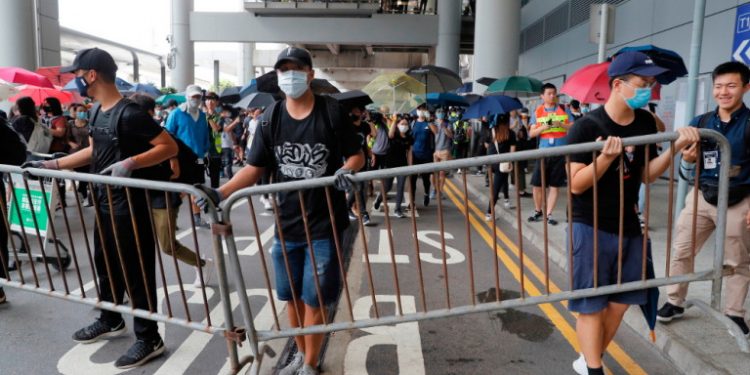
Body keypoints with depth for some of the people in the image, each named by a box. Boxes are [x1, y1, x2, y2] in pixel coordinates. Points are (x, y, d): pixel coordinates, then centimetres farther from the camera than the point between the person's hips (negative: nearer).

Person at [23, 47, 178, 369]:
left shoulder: (128, 113, -19)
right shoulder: (97, 113, 10)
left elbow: (169, 147, -22)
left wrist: (129, 164, -32)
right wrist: (51, 165, 19)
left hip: (130, 204, -9)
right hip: (105, 202, 10)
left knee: (136, 269, -2)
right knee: (105, 264, 21)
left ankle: (149, 338, 10)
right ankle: (110, 321, 40)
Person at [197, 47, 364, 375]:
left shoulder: (331, 112, -8)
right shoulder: (271, 118, 0)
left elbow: (357, 155, -1)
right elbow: (254, 168, 0)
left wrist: (347, 170, -24)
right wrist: (220, 193, -14)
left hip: (324, 223, -3)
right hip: (287, 222, 4)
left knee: (313, 298, 5)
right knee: (291, 295, 15)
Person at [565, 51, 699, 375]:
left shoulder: (646, 123, 3)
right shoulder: (586, 127, -16)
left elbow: (647, 176, 6)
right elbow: (576, 185, -17)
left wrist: (676, 147, -8)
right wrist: (606, 158, -31)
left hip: (628, 225, 7)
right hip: (591, 227, -7)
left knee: (619, 302, 13)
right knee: (591, 305, 2)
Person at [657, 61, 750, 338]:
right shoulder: (700, 123, 1)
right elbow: (689, 174, 5)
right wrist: (688, 159, -17)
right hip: (701, 197, 3)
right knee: (681, 251, 6)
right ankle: (674, 303, 21)